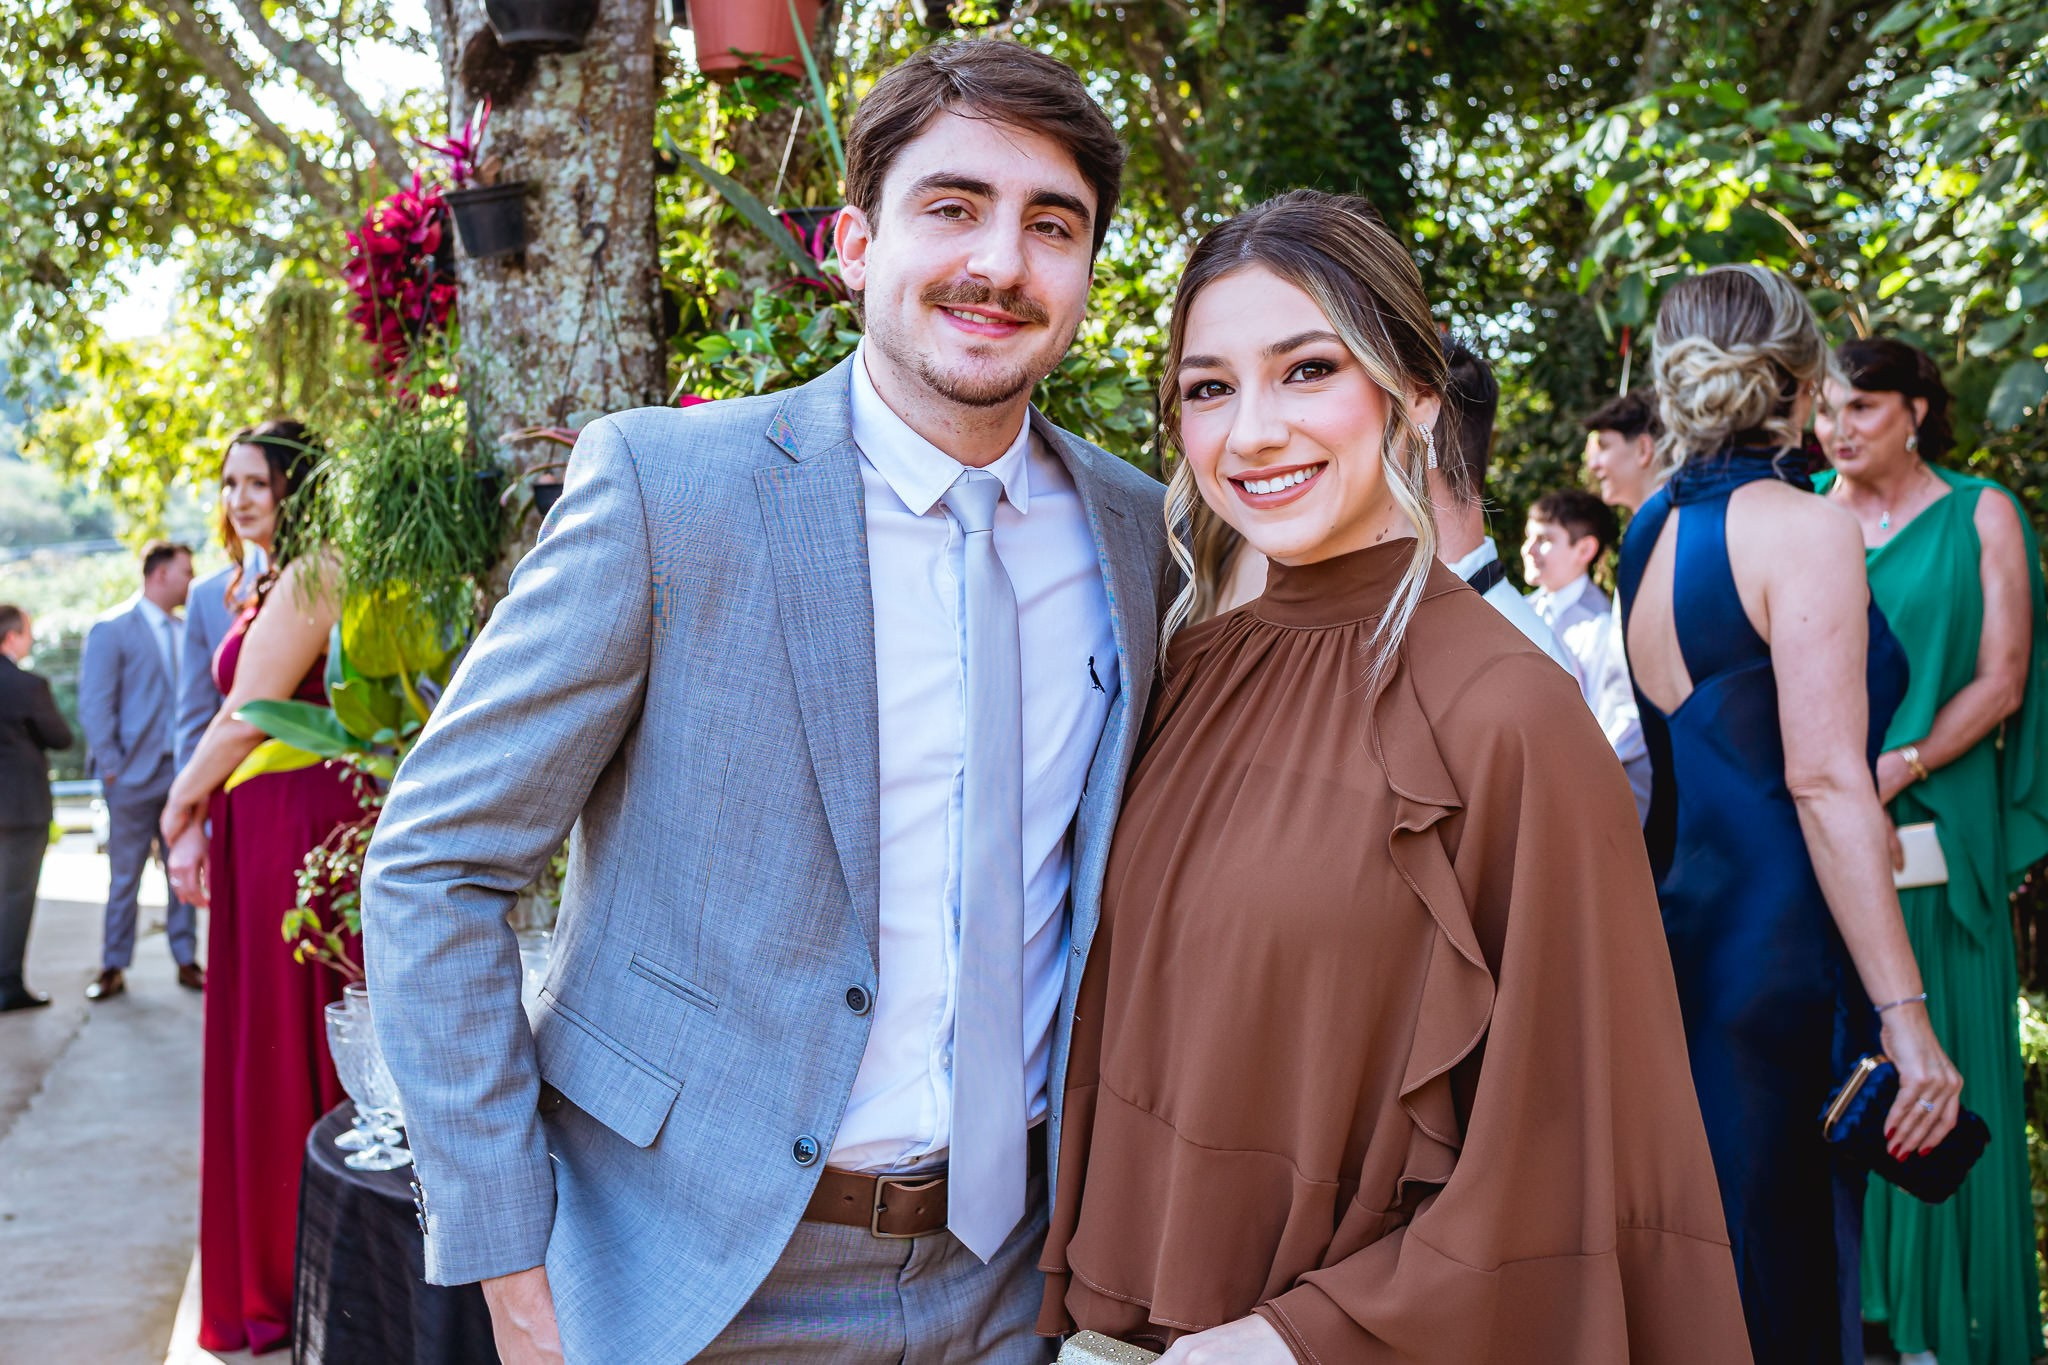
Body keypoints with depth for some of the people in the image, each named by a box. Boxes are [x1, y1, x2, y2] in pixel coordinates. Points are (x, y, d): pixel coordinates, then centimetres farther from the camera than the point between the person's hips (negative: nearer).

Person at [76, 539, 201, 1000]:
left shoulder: (186, 631, 10)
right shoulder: (111, 629, -4)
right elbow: (94, 706, -7)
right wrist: (111, 767, -12)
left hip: (183, 771, 4)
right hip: (136, 773, -4)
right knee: (124, 876, 5)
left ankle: (187, 961, 16)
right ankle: (113, 969, 14)